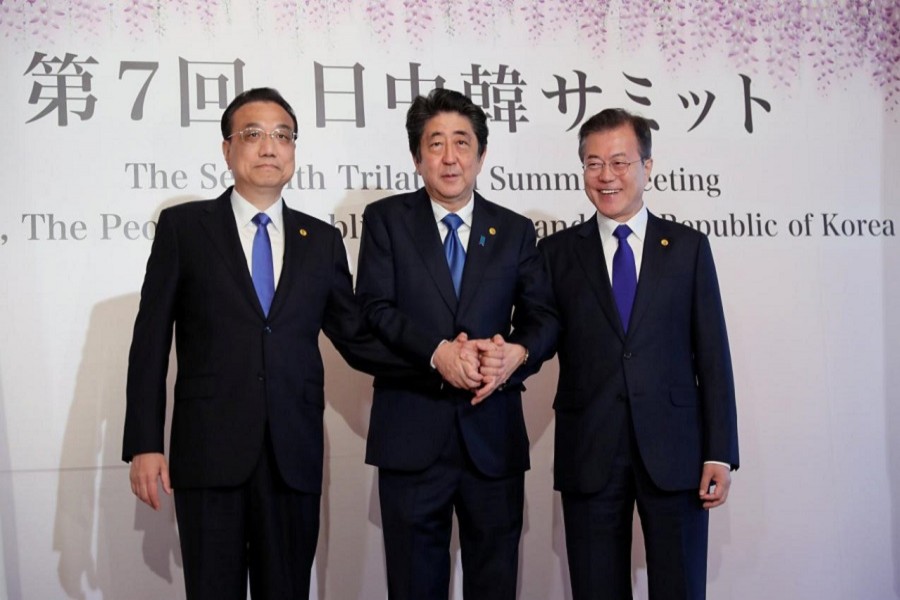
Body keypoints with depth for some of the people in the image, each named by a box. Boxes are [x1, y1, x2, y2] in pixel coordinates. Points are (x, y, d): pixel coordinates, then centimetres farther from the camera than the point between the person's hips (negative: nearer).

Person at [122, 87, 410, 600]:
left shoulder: (321, 240, 12)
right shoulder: (183, 227, 6)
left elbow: (357, 339, 11)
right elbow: (151, 340, 2)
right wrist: (144, 444, -5)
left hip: (293, 457, 2)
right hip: (209, 452, -2)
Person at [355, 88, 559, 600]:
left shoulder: (516, 231, 11)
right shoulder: (386, 219, 5)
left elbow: (544, 317, 5)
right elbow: (375, 308, -6)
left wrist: (517, 352, -17)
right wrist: (438, 351, -21)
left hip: (494, 434, 2)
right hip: (412, 432, -2)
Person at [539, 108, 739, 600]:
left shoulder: (689, 248, 6)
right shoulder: (558, 252, 7)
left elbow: (712, 355, 3)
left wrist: (720, 453, -2)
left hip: (674, 449, 0)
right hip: (589, 452, 0)